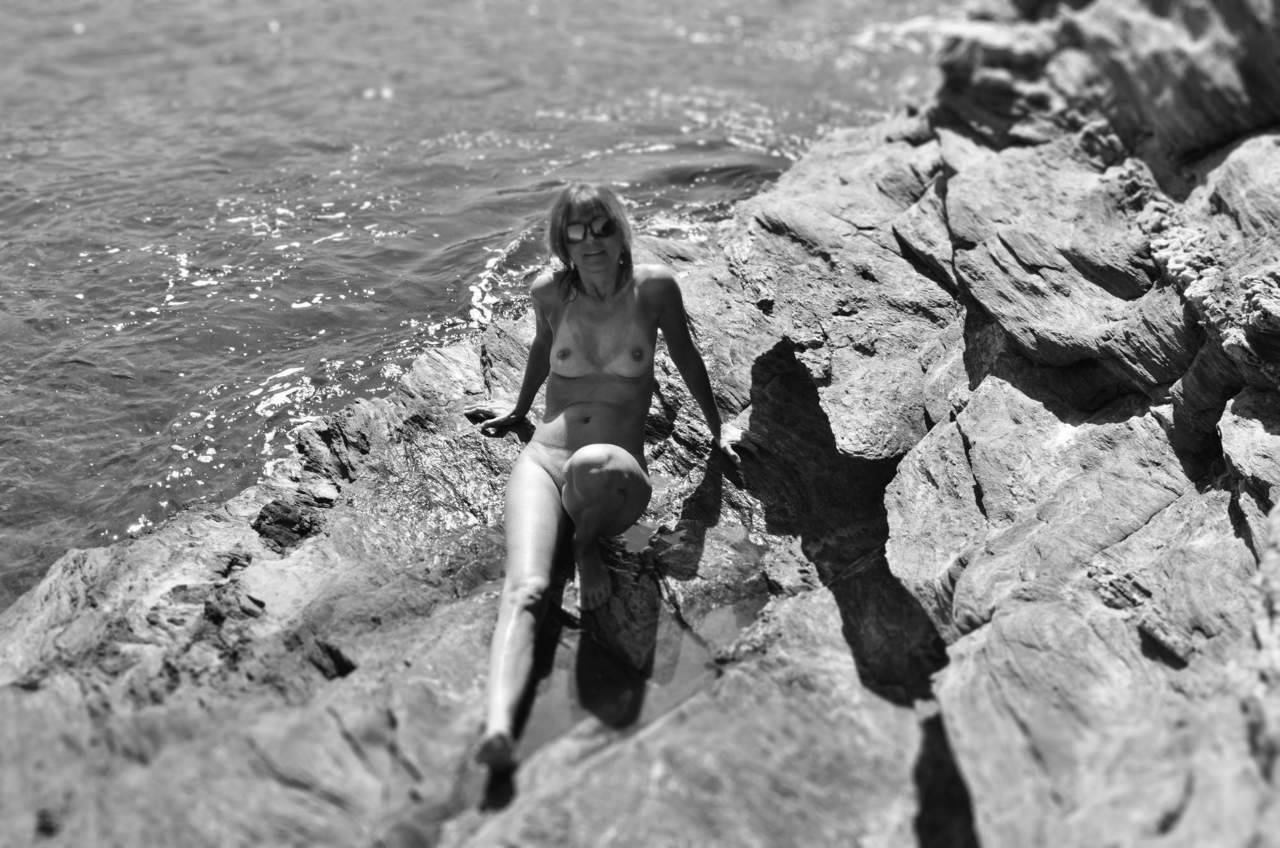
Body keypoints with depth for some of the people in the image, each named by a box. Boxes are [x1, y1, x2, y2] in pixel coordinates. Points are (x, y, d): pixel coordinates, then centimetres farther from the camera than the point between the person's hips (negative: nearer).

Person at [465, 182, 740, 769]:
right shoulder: (549, 292, 9)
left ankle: (589, 546, -10)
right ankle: (498, 726, -46)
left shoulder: (655, 287, 3)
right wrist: (518, 412, 45)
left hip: (617, 478, -1)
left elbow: (686, 358, 19)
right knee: (526, 590, -29)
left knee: (593, 466, -43)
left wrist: (716, 428, 29)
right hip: (542, 461, 2)